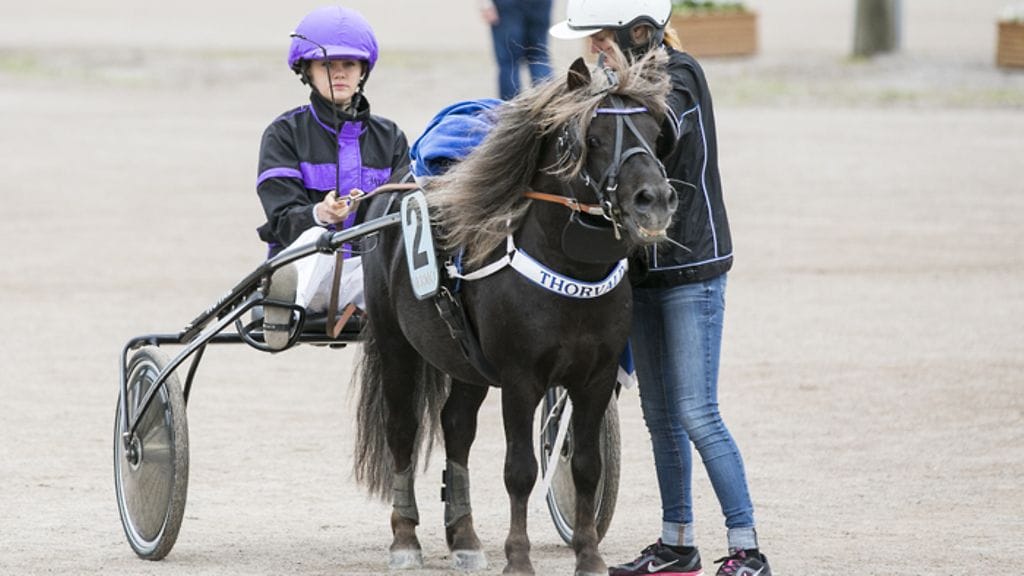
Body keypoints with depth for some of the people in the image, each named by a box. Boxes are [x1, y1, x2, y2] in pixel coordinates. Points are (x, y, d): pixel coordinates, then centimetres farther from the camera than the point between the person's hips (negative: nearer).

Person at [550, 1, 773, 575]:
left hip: (692, 268, -9)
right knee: (660, 413, 12)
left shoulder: (680, 76, -14)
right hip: (646, 268, 9)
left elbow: (662, 136, -31)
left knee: (697, 415, -12)